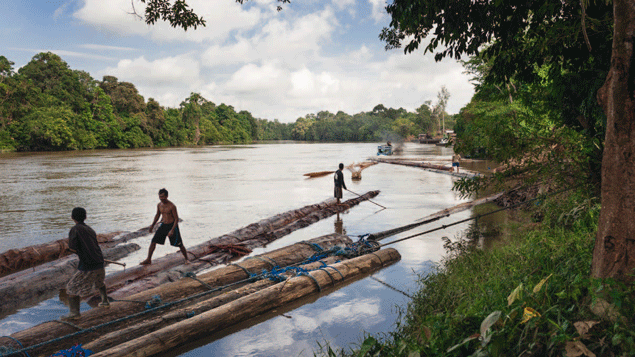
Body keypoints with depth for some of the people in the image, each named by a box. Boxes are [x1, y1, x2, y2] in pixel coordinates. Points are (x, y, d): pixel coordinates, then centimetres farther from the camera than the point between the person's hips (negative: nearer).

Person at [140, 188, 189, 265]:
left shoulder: (172, 206, -19)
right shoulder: (159, 205, 0)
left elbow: (176, 219, -16)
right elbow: (158, 215, 18)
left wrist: (172, 230, -25)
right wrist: (152, 226, 18)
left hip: (172, 225, -5)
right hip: (163, 225, 5)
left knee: (179, 244, 2)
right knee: (153, 241, -4)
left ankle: (186, 259, 21)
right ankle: (148, 260, 5)